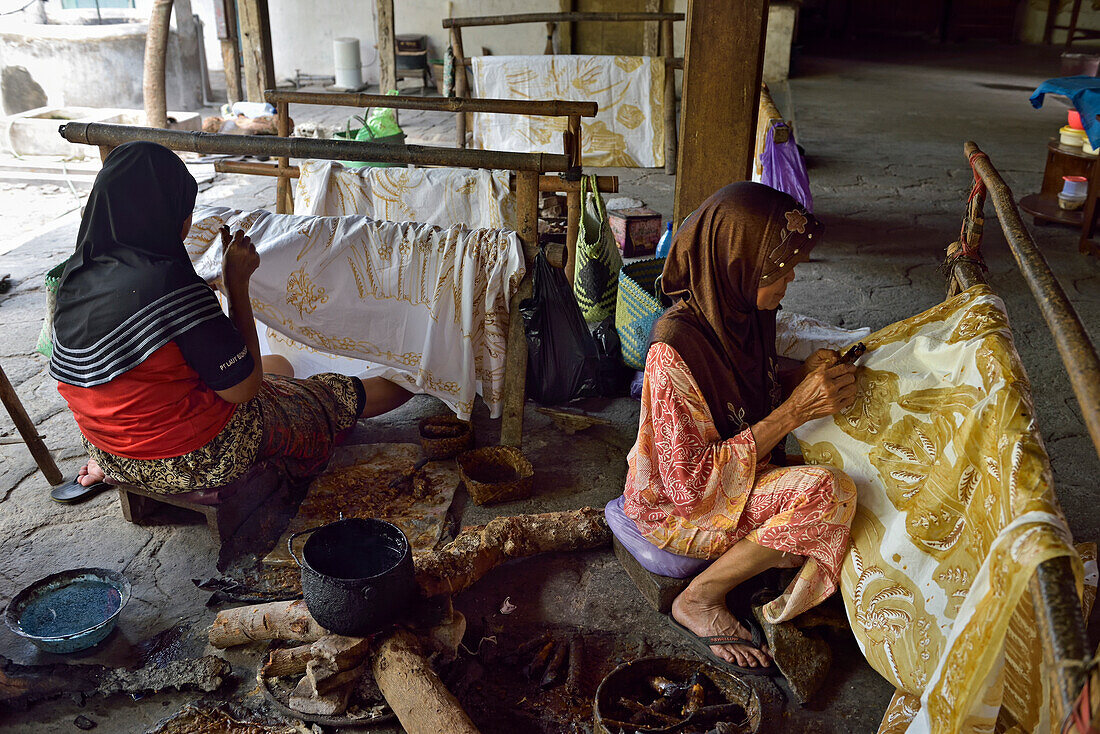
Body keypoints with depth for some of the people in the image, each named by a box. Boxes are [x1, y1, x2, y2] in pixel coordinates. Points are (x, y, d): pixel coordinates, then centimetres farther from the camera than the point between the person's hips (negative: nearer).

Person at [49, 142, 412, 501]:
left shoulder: (76, 272, -5)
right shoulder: (170, 283, -31)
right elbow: (243, 387, -20)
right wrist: (237, 283, -16)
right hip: (196, 460, -8)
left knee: (278, 365, 29)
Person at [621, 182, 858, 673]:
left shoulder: (745, 313, -4)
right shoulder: (676, 348, -29)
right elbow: (693, 479, -26)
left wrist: (806, 376, -9)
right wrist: (794, 410, -28)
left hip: (743, 477, 8)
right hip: (676, 504, -8)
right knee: (828, 490, -27)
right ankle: (700, 600, -9)